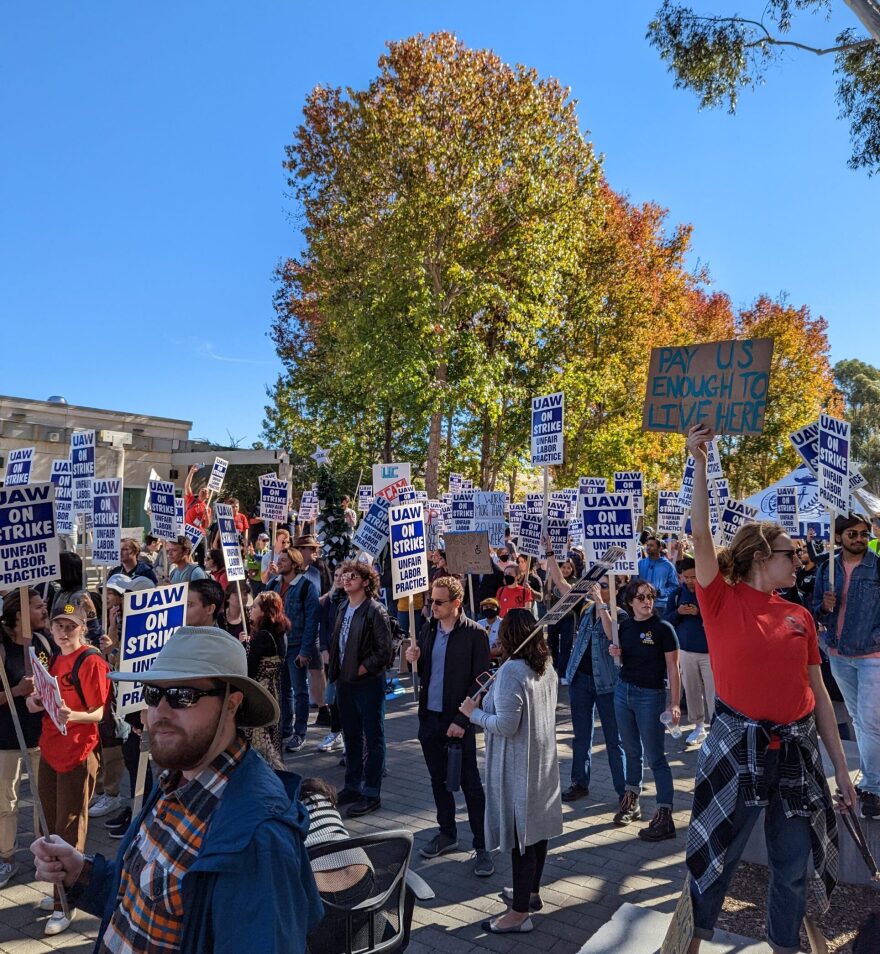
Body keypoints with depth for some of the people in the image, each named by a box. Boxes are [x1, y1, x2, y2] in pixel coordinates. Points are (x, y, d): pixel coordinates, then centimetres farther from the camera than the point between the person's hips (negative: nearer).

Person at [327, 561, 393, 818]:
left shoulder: (374, 611, -15)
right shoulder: (343, 608, 9)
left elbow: (384, 652, -18)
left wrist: (359, 670, -15)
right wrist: (337, 671, 7)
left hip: (368, 683, -8)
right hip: (345, 682, 8)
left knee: (373, 738, 3)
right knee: (351, 737, 18)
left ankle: (371, 794, 11)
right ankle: (353, 787, 31)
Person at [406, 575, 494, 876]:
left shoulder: (474, 634, -12)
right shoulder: (428, 629, 5)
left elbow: (480, 681, -11)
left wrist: (462, 720, -16)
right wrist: (415, 660, -9)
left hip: (457, 721, -6)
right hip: (429, 717, 6)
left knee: (471, 785, 2)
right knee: (439, 780, 17)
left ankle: (482, 847, 12)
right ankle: (447, 835, 34)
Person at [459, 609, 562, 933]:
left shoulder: (511, 672, -24)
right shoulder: (547, 668, 3)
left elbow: (506, 726, -25)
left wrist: (474, 713, -11)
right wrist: (493, 697, 12)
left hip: (517, 766, -9)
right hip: (543, 760, 9)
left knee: (520, 833, 1)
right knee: (537, 826, 19)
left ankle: (519, 913, 11)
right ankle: (531, 891, 36)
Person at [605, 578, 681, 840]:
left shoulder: (663, 628, -12)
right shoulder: (625, 626, 3)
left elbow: (673, 669, -11)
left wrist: (675, 704, -16)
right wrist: (615, 653, -5)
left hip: (651, 696, -5)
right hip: (623, 691, 5)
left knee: (655, 756, -3)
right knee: (631, 750, 17)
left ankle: (665, 816, 3)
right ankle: (631, 801, 32)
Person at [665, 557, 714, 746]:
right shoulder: (677, 594, 4)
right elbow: (666, 621, 6)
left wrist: (700, 613, -24)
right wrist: (678, 612, -13)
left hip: (709, 651, -4)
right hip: (685, 650, 4)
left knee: (713, 691, -5)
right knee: (692, 690, 11)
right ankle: (698, 726, 24)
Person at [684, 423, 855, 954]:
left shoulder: (800, 617, 6)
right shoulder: (723, 601, -6)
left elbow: (819, 695, 10)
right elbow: (701, 536, -19)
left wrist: (841, 766, 9)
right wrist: (700, 462, -24)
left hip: (798, 749, 5)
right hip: (737, 745, -4)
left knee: (793, 865, 16)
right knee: (719, 856, 8)